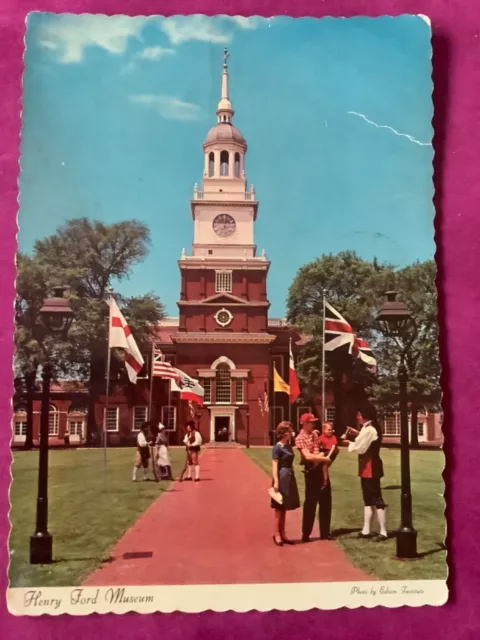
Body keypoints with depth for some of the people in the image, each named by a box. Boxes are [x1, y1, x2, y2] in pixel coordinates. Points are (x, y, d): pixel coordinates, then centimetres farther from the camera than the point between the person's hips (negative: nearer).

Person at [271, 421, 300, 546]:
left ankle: (282, 534, 20)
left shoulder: (288, 446, 11)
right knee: (279, 507, 0)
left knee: (284, 508, 13)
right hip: (282, 478, -8)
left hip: (289, 477, 8)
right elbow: (274, 465, -16)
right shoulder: (277, 447, -13)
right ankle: (277, 534, 8)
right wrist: (276, 481, -22)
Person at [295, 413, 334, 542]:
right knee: (310, 503, -1)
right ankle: (306, 534, 10)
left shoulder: (315, 435, 12)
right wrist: (324, 458, -18)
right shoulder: (300, 438, -10)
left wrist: (325, 458, 0)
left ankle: (325, 532, 22)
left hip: (321, 470, 7)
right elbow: (308, 456, -21)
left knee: (325, 502, 11)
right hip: (311, 472, -7)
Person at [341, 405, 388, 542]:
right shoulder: (370, 428, 14)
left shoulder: (369, 429, -19)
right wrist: (357, 434, 9)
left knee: (376, 499, -6)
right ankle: (366, 530, 21)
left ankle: (383, 532, -1)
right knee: (368, 499, 14)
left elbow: (359, 448, -18)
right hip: (368, 467, 11)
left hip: (370, 467, -11)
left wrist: (348, 441, -1)